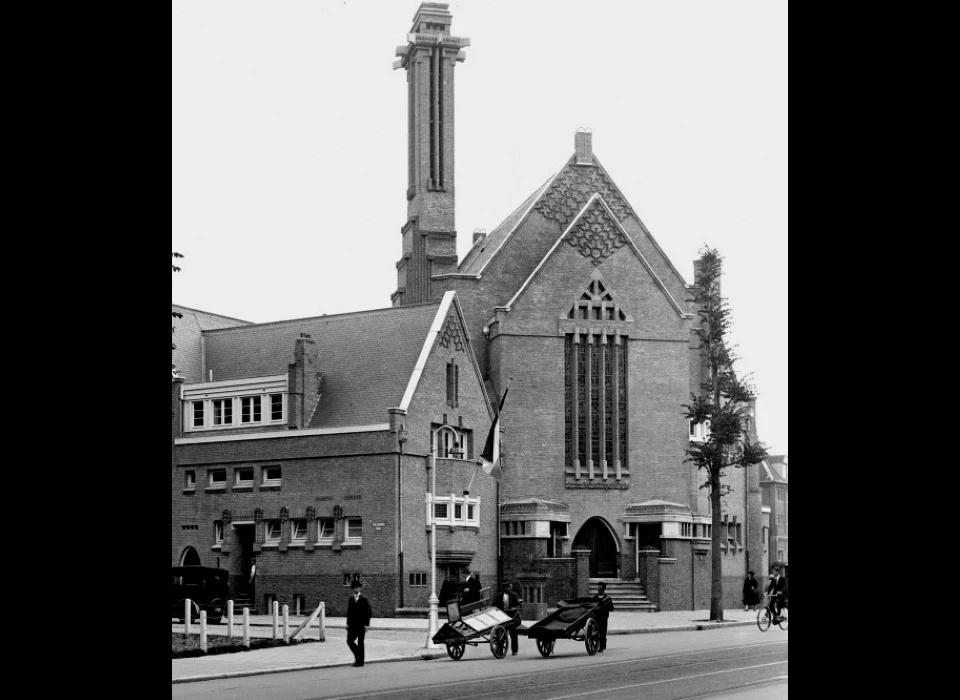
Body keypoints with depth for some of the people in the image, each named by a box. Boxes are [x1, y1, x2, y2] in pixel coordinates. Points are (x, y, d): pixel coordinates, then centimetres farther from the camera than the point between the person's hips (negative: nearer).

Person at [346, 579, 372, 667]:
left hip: (361, 625, -4)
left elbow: (369, 612, -6)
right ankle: (357, 655, 16)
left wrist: (367, 625, -11)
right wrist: (348, 623, 6)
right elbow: (349, 612, 11)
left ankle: (360, 661, 6)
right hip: (353, 625, 4)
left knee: (360, 643, 0)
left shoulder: (364, 600, -5)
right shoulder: (351, 599, 8)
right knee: (349, 641, -4)